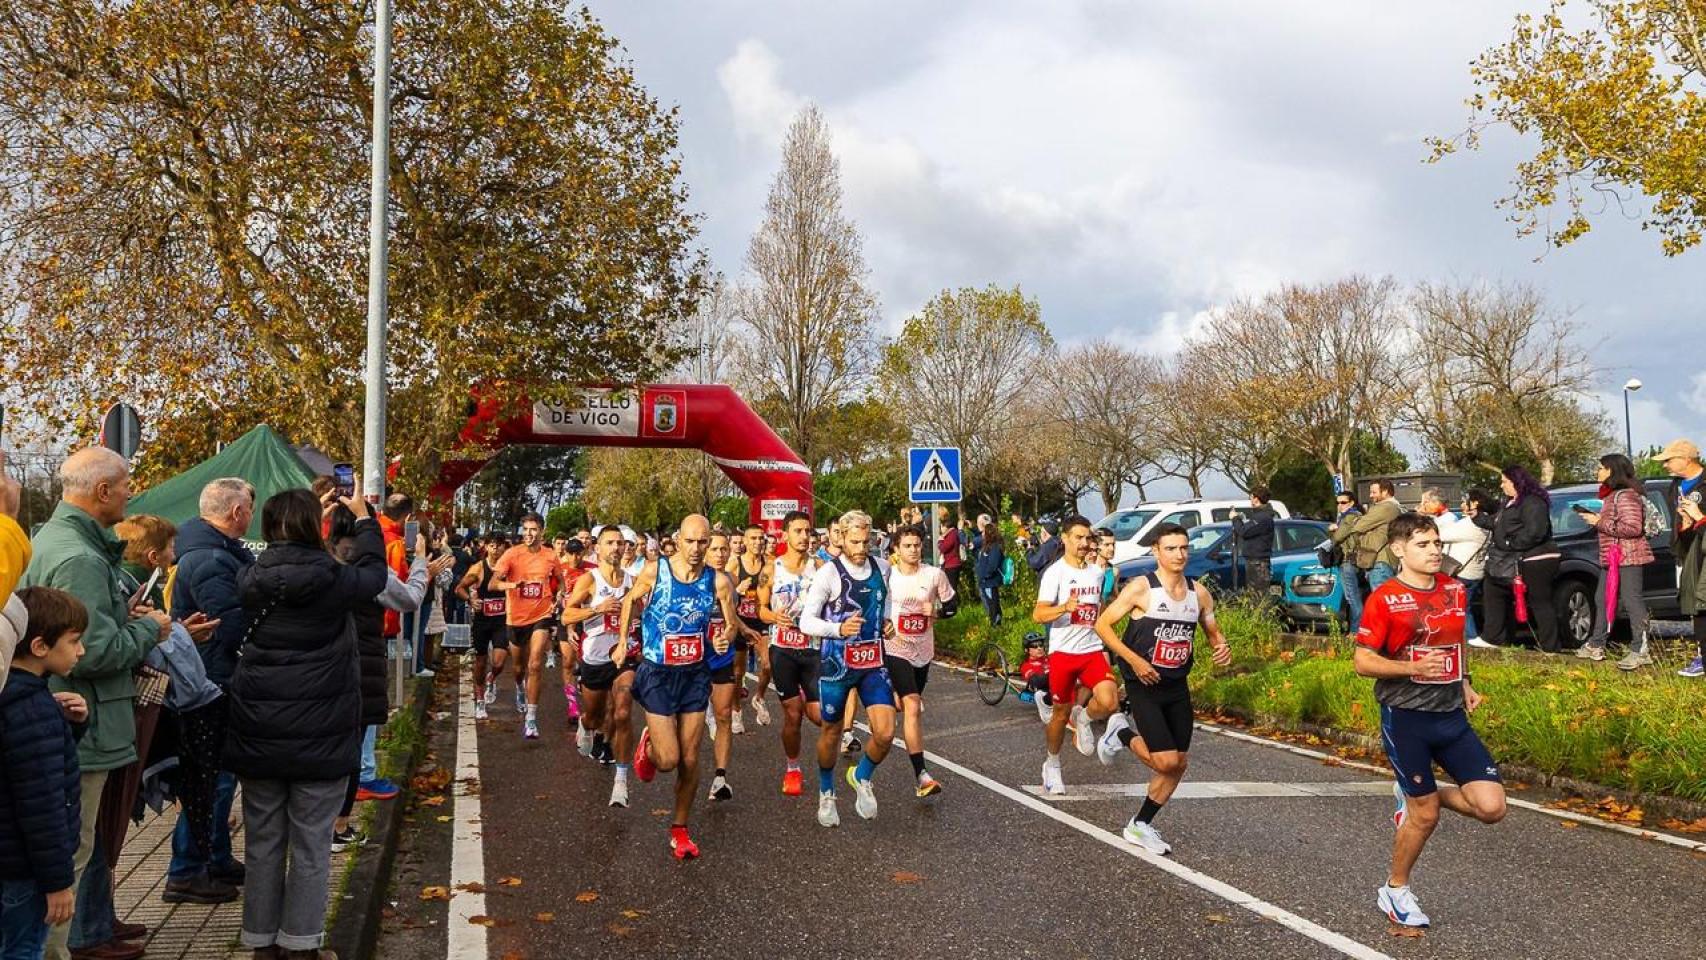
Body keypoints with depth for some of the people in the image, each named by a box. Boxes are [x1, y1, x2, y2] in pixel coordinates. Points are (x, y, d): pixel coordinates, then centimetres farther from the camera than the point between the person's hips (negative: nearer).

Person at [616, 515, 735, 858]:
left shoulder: (718, 581, -9)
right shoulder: (655, 572, -11)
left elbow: (731, 625, -1)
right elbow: (631, 600, 8)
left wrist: (726, 638, -23)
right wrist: (623, 642, 8)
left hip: (695, 675, 2)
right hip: (658, 675, -2)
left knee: (690, 761, 6)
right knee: (668, 759, -10)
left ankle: (679, 830, 24)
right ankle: (648, 745, 27)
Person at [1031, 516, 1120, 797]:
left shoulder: (1096, 573, 10)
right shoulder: (1055, 572, -8)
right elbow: (1038, 615, -16)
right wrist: (1065, 607, -33)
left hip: (1092, 651, 4)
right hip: (1063, 652, -4)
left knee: (1109, 703, -19)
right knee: (1061, 712, 7)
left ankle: (1083, 719, 15)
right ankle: (1052, 764, 30)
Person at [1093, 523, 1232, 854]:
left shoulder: (1199, 592, 3)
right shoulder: (1141, 587, -13)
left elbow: (1214, 632, 15)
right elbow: (1102, 624, -11)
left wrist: (1222, 648, -9)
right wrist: (1133, 659, -21)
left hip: (1177, 686, 6)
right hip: (1144, 685, -6)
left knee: (1180, 763, 8)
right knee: (1166, 761, -15)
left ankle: (1140, 826, 24)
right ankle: (1122, 734, 15)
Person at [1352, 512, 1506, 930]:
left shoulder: (1454, 590, 6)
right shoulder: (1385, 599, -12)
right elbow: (1362, 661, -12)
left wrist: (1464, 683, 15)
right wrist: (1414, 668, -24)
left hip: (1452, 716, 6)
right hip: (1406, 719, -5)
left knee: (1491, 806, -5)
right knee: (1426, 815, 2)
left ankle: (1414, 795, 22)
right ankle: (1395, 891, 26)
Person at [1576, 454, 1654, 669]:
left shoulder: (1626, 495, -16)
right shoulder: (1611, 494, 18)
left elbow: (1633, 528, -24)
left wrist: (1600, 522, -18)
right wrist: (1595, 517, 9)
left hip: (1627, 557, -11)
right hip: (1610, 557, 11)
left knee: (1632, 601, -9)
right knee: (1602, 600, 15)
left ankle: (1640, 651, -8)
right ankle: (1596, 646, 24)